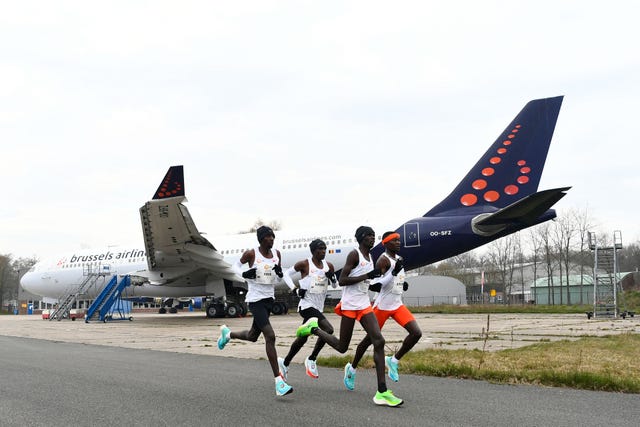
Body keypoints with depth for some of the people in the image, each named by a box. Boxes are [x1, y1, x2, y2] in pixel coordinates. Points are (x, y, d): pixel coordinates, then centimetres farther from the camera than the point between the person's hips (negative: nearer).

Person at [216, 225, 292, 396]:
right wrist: (244, 274, -13)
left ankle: (227, 333, 53)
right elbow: (236, 265, 7)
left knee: (252, 336, 20)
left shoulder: (276, 253, 5)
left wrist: (279, 272, -8)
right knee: (270, 336, -19)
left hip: (269, 299, 7)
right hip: (255, 300, -7)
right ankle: (279, 382, -19)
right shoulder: (251, 254, -9)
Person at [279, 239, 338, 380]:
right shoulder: (304, 264, -8)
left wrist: (332, 278, -5)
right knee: (328, 329, -22)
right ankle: (311, 360, -7)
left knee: (302, 338, 14)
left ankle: (284, 363, 32)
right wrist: (295, 289, -9)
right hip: (307, 305, -7)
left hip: (318, 307, 7)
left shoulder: (328, 266, 7)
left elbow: (335, 285, 17)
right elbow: (287, 274, 3)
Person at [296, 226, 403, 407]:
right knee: (342, 347, 5)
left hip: (365, 306, 7)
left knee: (379, 341, -11)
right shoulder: (354, 255, -11)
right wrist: (366, 276, -21)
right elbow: (342, 280, -18)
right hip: (349, 305, -7)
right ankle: (313, 329, 30)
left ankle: (382, 392, -14)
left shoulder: (370, 257, 14)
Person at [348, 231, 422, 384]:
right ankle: (352, 367, 26)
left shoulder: (398, 259, 12)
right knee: (370, 339, 5)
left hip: (397, 305, 7)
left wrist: (402, 285, 8)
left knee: (416, 333, -10)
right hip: (382, 306, -7)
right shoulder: (383, 260, -14)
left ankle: (393, 361, 6)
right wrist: (394, 272, -32)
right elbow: (375, 285, -23)